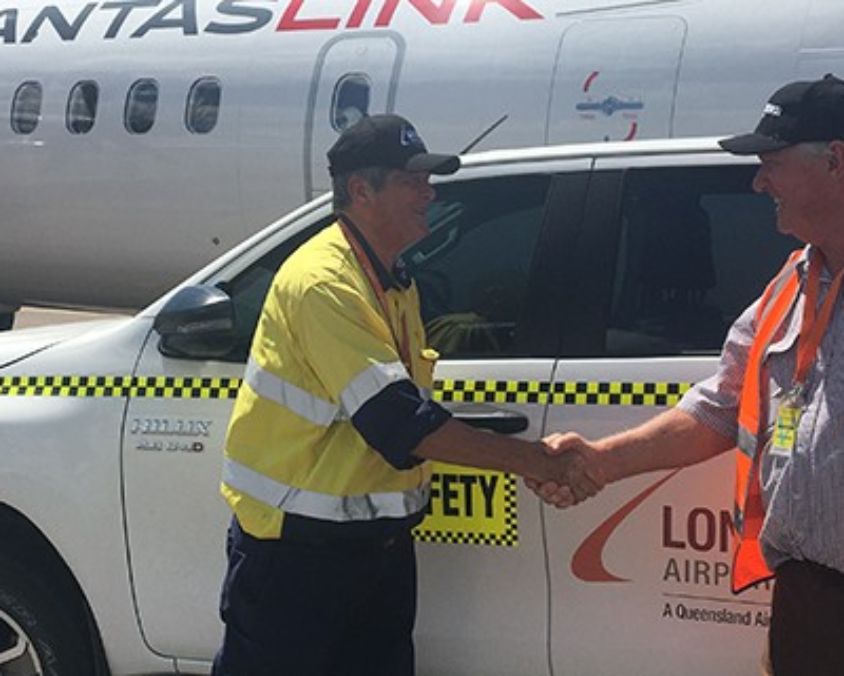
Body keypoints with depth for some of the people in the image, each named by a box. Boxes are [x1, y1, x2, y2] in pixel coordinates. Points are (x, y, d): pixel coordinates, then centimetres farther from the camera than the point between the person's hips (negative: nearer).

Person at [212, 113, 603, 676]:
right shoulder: (323, 282, -22)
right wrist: (526, 459, -25)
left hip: (381, 540, 9)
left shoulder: (397, 282, 10)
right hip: (294, 549, -9)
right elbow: (395, 419, -28)